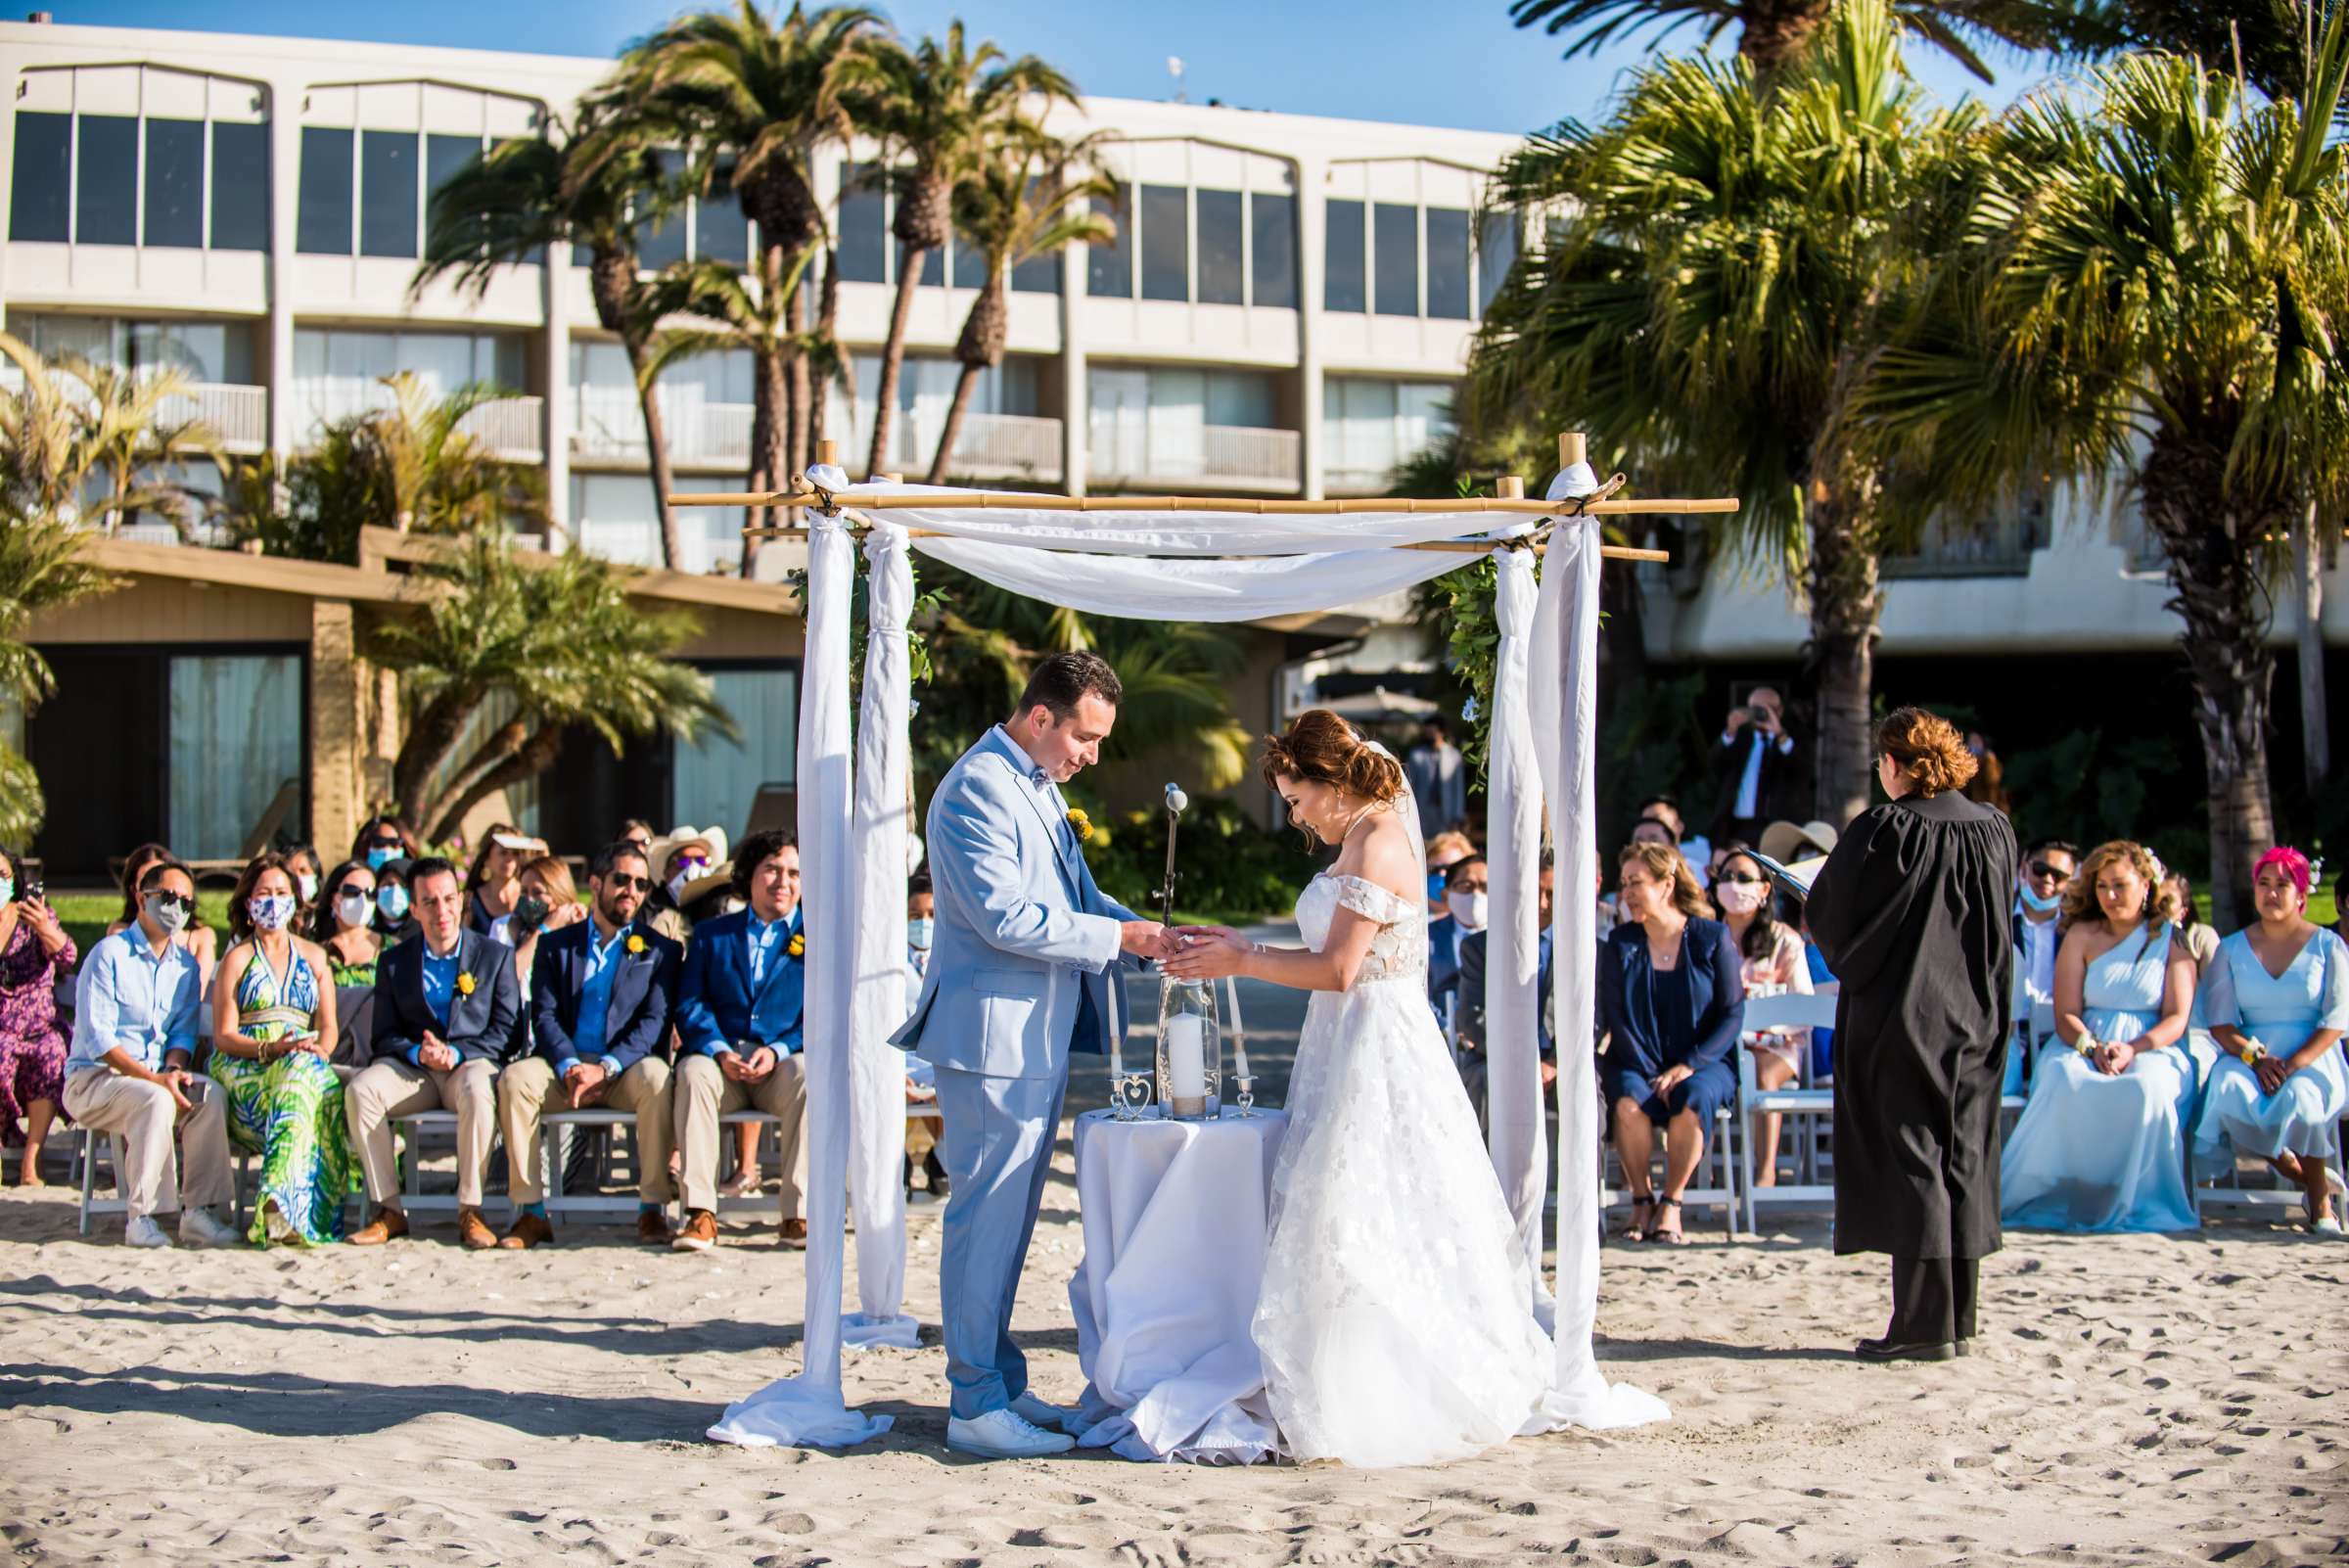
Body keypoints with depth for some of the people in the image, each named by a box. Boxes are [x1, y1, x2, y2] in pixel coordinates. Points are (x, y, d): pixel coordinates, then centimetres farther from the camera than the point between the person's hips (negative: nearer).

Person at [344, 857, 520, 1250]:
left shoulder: (495, 955, 6)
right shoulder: (393, 962, 12)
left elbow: (506, 1029, 0)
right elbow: (385, 1036, 7)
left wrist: (456, 1052, -16)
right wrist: (418, 1052, -16)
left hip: (472, 1062, -2)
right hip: (413, 1068, 2)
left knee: (478, 1091, -39)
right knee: (360, 1091, -28)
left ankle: (470, 1210, -30)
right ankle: (389, 1210, -21)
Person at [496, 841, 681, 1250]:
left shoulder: (661, 951, 11)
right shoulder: (555, 945, 15)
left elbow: (655, 1022, -2)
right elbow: (544, 1016, 3)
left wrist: (605, 1067, -19)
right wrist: (570, 1067, -17)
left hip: (624, 1068, -1)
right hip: (565, 1066, 1)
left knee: (655, 1076, -35)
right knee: (515, 1078, -29)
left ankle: (652, 1209, -29)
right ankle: (530, 1212, -25)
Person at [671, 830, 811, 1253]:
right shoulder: (711, 934, 18)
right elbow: (690, 1004, 6)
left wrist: (778, 1050, -14)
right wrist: (721, 1052, -13)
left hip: (783, 1063, -1)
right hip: (722, 1059, 1)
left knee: (808, 1076, -35)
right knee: (693, 1072, -33)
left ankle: (797, 1214, -34)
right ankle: (700, 1213, -37)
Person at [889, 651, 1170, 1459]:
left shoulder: (1039, 789, 17)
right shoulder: (976, 790, -15)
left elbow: (1075, 892, 24)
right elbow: (1006, 916, -23)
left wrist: (1145, 931, 7)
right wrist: (1117, 937, -18)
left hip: (1038, 1040, 10)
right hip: (993, 1038, -10)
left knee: (1008, 1216, 15)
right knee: (986, 1217, -5)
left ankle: (997, 1380, 23)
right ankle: (978, 1405, 0)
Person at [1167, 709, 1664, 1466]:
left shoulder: (1377, 844, -16)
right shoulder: (1366, 837, 15)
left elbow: (1338, 970, -19)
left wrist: (1241, 963, -10)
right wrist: (1243, 948, 12)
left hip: (1377, 1055, -10)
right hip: (1354, 1053, 10)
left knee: (1364, 1232, -5)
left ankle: (1368, 1410, 2)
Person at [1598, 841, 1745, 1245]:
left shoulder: (1712, 937, 1)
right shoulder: (1620, 943, 6)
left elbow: (1733, 1015, -2)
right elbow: (1614, 1017, 0)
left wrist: (1689, 1065, -15)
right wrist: (1649, 1072, -14)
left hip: (1703, 1064, -1)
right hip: (1638, 1065, 1)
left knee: (1691, 1102, -36)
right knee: (1628, 1105, -33)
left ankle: (1671, 1203, -19)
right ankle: (1641, 1202, -14)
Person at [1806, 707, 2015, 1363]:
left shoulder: (1882, 830, -14)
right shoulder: (1995, 831, 3)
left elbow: (1826, 915, -7)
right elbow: (2003, 930, 13)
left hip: (1896, 1019, -6)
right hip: (1974, 1022, 6)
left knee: (1908, 1162, -2)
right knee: (1962, 1164, 11)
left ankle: (1924, 1324, -4)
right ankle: (1958, 1320, 15)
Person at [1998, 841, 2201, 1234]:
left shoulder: (2172, 940, 7)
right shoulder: (2082, 936, 9)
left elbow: (2177, 1019, -1)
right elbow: (2065, 1014, 2)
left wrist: (2132, 1049, -19)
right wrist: (2093, 1048, -19)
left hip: (2152, 1048, -1)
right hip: (2083, 1044, 1)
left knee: (2148, 1087, -37)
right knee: (2063, 1080, -35)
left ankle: (2141, 1202, -25)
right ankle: (2052, 1197, -29)